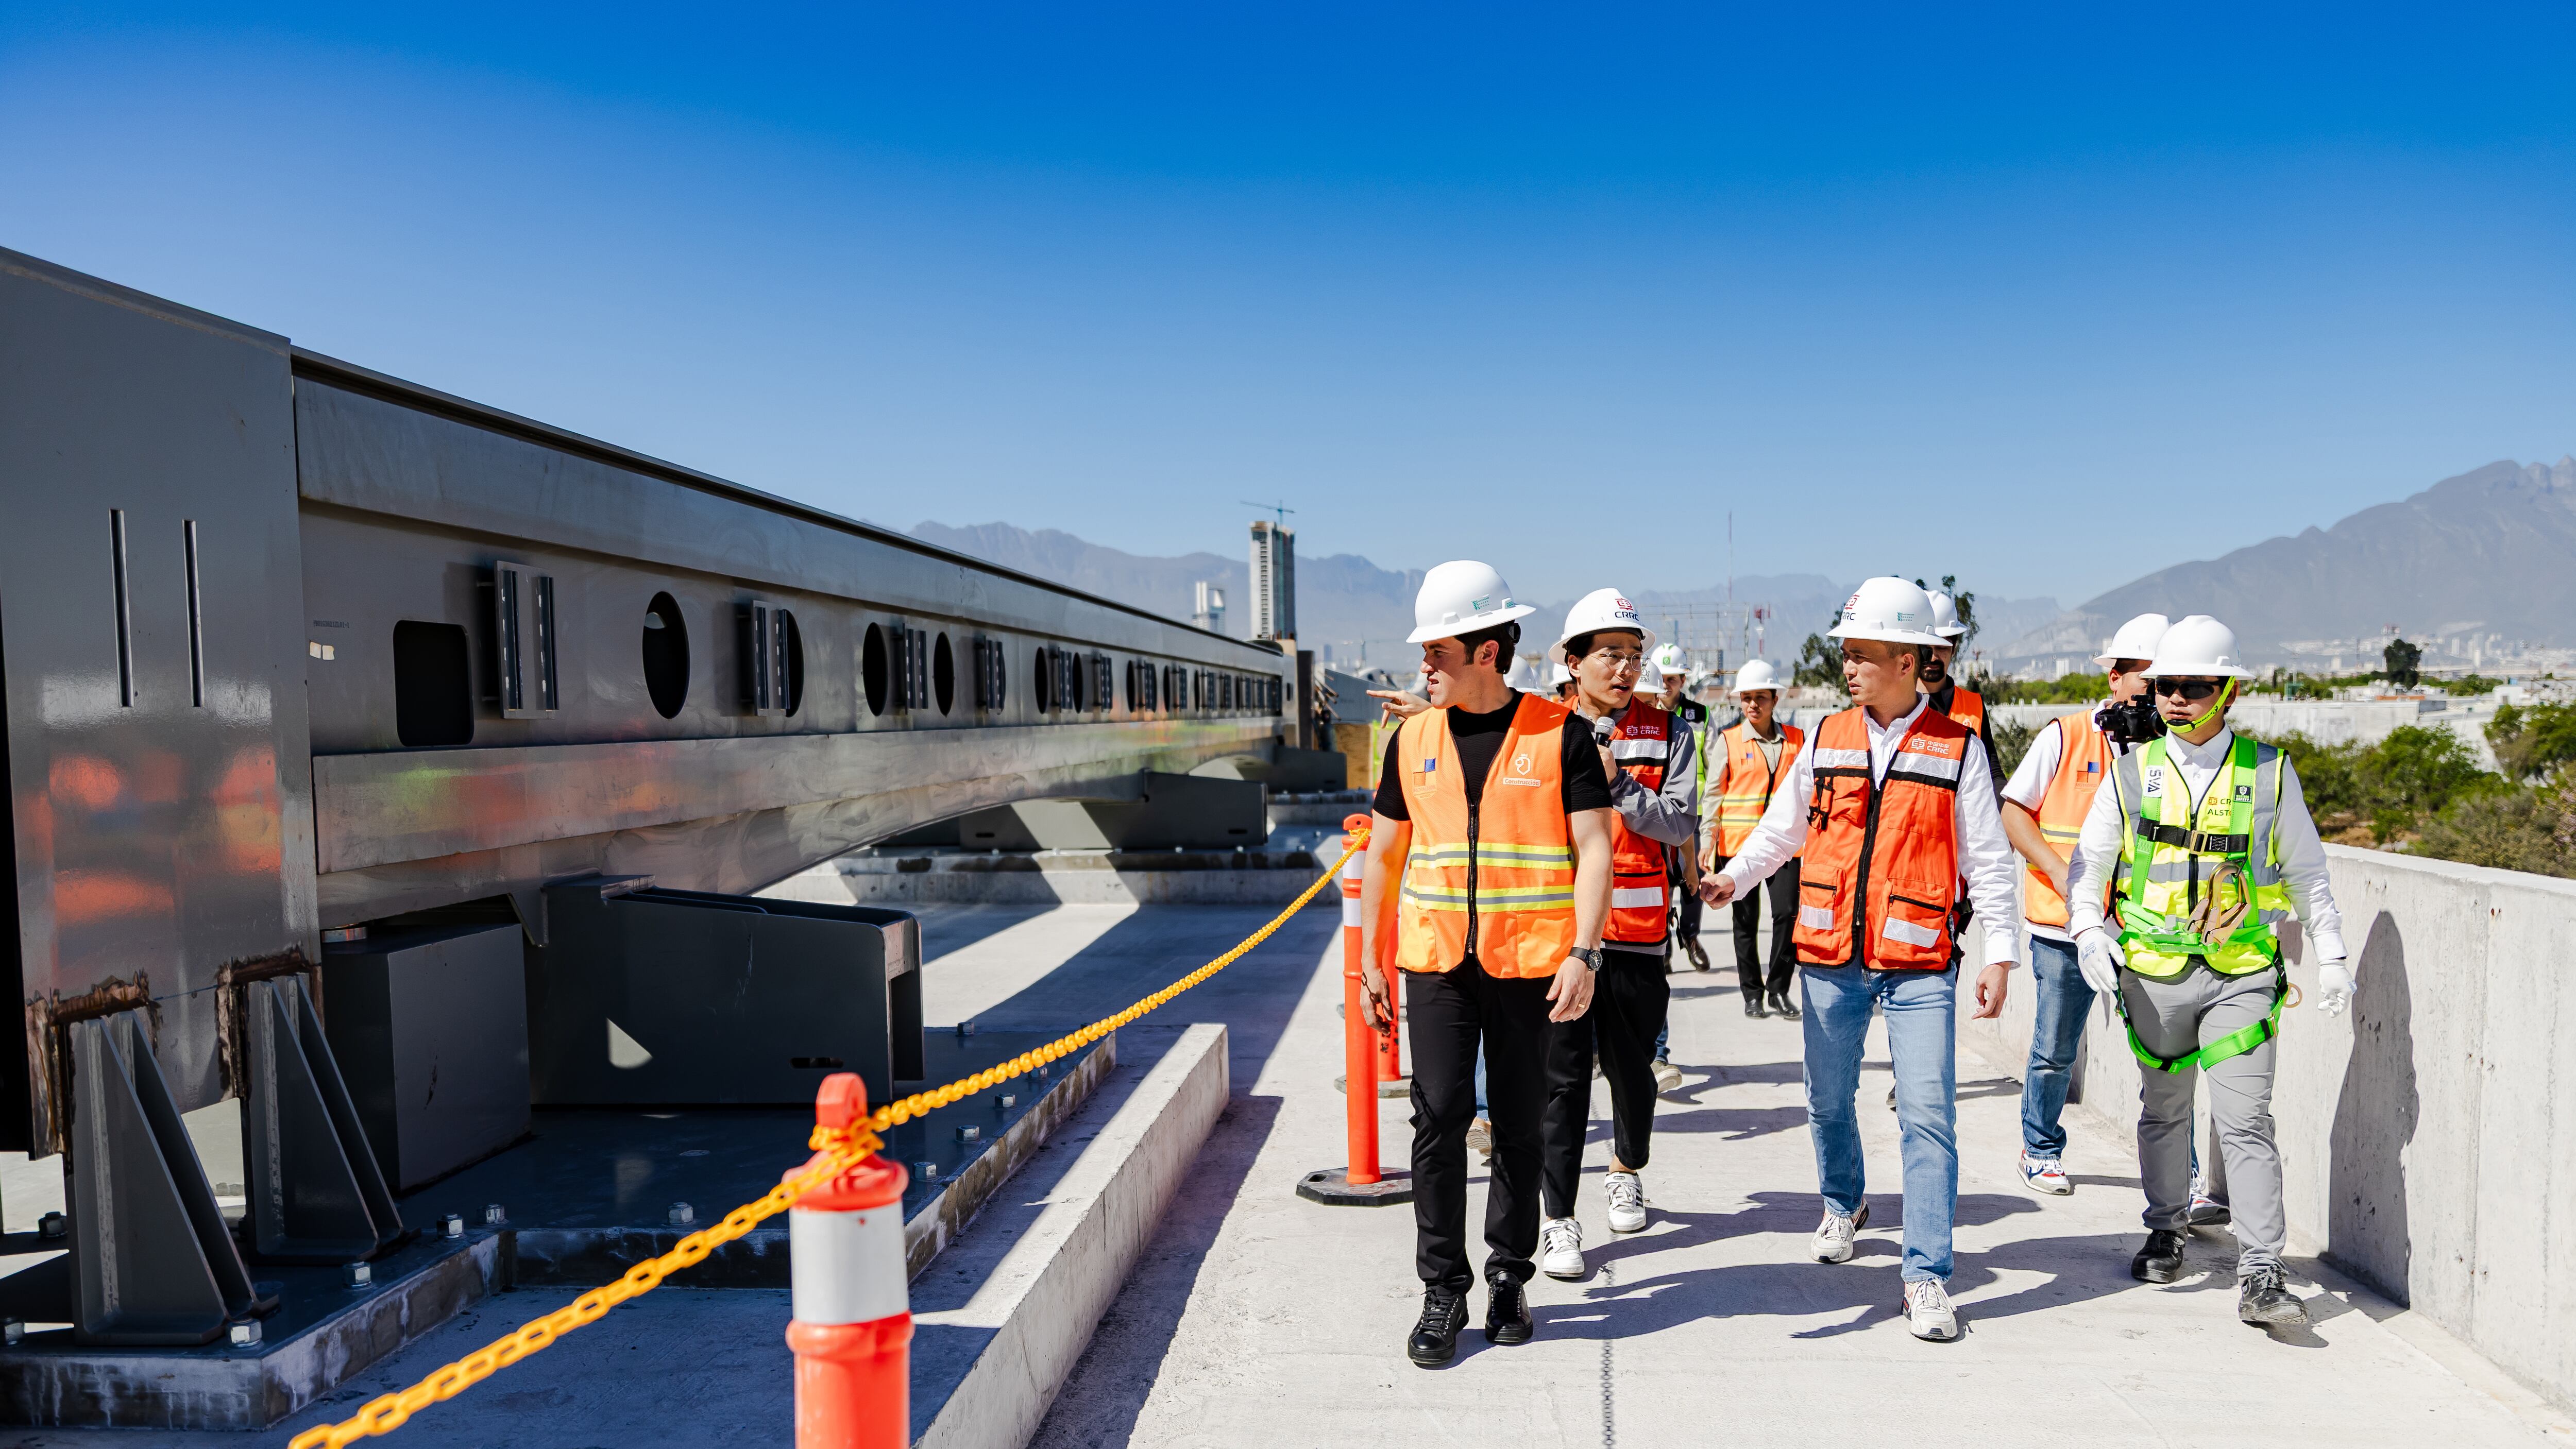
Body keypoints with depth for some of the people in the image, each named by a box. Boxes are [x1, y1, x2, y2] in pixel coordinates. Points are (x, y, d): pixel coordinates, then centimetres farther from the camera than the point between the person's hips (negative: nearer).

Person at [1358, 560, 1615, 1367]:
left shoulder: (1558, 733, -3)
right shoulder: (1413, 739, 7)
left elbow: (1594, 848, -4)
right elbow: (1384, 852, 12)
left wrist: (1582, 953, -14)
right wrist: (1370, 960, 9)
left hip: (1529, 963, -2)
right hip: (1435, 962, 2)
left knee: (1519, 1126, 8)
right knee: (1439, 1120, -2)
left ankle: (1509, 1279, 24)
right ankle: (1443, 1292, 10)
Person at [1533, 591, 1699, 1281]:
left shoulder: (1666, 733, 3)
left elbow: (1681, 824, -7)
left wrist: (1616, 781, -18)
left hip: (1636, 932, 1)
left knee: (1631, 1065, 15)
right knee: (1562, 1074, -1)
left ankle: (1627, 1170, 42)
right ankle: (1558, 1219, 7)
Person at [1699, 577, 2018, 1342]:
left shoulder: (1958, 748, -1)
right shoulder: (1826, 739, 6)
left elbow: (1988, 860, 2)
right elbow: (1781, 828, 14)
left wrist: (2001, 953, -2)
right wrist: (1733, 877, -1)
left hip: (1919, 963, -3)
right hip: (1829, 957, 3)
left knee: (1928, 1116, -6)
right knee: (1828, 1099, 16)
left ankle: (1926, 1277, 2)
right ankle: (1844, 1203, 43)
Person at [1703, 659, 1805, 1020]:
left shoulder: (1796, 739, 8)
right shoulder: (1729, 741, 3)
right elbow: (1715, 794, 4)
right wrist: (1710, 842, -2)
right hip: (1739, 842, -1)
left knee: (1788, 913, -9)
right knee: (1746, 921, 5)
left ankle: (1778, 991, 6)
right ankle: (1752, 994, 17)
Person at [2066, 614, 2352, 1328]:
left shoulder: (2268, 770, 2)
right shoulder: (2132, 770, 2)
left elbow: (2306, 872, 11)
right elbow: (2088, 863, 7)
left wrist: (2332, 955, 7)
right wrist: (2089, 931, -8)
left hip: (2242, 973, -1)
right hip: (2154, 972, 1)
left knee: (2246, 1122, -7)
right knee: (2164, 1111, 15)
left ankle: (2260, 1276, -2)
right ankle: (2166, 1233, 33)